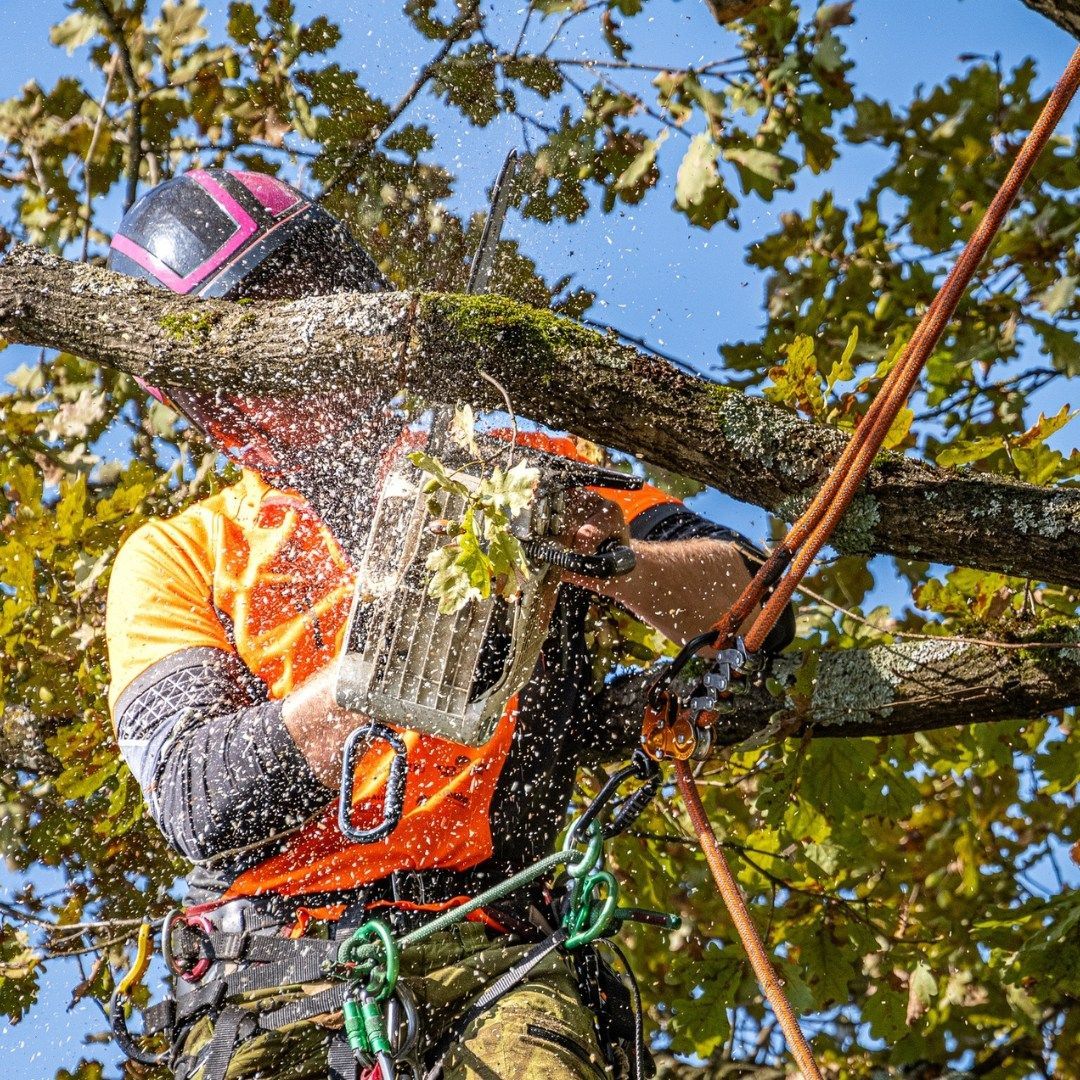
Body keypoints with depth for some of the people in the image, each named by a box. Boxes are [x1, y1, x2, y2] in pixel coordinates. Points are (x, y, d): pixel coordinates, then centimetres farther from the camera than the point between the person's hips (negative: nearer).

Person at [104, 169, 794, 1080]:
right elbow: (205, 804, -2)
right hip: (268, 989, 0)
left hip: (490, 963, 0)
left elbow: (742, 599, 9)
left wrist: (614, 562, -13)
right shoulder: (174, 560, 14)